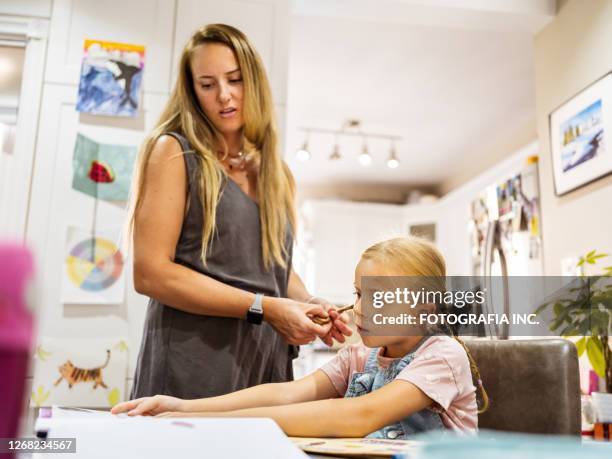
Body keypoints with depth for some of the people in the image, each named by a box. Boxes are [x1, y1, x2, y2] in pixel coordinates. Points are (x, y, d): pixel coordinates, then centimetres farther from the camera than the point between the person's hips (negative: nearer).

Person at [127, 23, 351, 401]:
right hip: (195, 366, -5)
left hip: (267, 363, 5)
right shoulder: (176, 152, -4)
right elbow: (150, 273, -12)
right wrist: (262, 307, -17)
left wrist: (308, 303, -1)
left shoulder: (278, 173, 12)